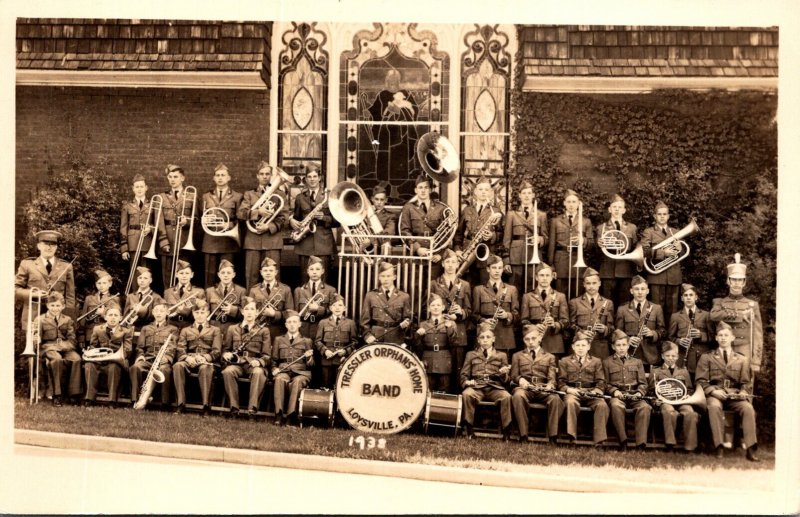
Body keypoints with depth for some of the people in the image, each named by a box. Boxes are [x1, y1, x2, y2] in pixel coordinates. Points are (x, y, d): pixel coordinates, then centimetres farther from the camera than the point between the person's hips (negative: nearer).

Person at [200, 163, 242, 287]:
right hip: (210, 240, 2)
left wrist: (230, 225, -11)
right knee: (210, 274, 3)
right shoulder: (206, 196, 15)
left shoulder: (236, 196, 7)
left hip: (228, 240, -2)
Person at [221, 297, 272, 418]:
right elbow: (225, 349, 21)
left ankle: (252, 409, -36)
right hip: (237, 363, 2)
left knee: (258, 373, -37)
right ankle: (234, 407, -28)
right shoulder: (232, 329, 19)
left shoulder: (264, 330, 13)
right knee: (228, 371, -34)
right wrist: (226, 355, -5)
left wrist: (259, 361, -17)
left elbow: (267, 356, 5)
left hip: (255, 364, -1)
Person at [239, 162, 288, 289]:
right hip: (253, 240, 1)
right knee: (251, 275, 1)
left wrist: (269, 226, -14)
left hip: (272, 239, -1)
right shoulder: (249, 194, 15)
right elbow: (240, 213, 0)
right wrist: (258, 211, -16)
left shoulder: (279, 194, 12)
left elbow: (283, 217, 2)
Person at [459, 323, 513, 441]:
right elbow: (464, 374, 17)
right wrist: (466, 381, -6)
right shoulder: (471, 354, 22)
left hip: (495, 388, 0)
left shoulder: (501, 356, 21)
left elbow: (506, 380, 17)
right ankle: (469, 429, -22)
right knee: (467, 394, -35)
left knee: (506, 396, -34)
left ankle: (507, 431, -21)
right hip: (476, 387, 0)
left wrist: (504, 374, -7)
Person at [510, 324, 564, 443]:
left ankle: (553, 437, -31)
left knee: (555, 398, -36)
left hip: (543, 389, 0)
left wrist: (550, 385, -13)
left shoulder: (549, 357, 25)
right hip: (524, 387, 0)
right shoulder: (517, 356, 27)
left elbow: (552, 378, 12)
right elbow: (514, 375, 15)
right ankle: (523, 435, -36)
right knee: (517, 396, -39)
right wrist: (520, 379, -10)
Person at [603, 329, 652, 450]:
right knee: (616, 406, -39)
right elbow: (606, 383, 10)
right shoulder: (607, 362, 17)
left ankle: (641, 443, -33)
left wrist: (639, 393, -7)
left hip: (634, 395, 2)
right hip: (617, 395, -2)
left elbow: (643, 383, 15)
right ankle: (623, 441, -33)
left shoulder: (637, 362, 23)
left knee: (645, 407, -33)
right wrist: (614, 391, -10)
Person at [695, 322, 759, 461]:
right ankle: (720, 446, -35)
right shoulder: (706, 358, 14)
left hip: (735, 395, 2)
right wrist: (713, 391, -14)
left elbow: (746, 383, 13)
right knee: (714, 406, -37)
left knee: (748, 408, -32)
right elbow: (701, 381, 5)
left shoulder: (742, 360, 20)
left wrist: (743, 392, -10)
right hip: (715, 394, -1)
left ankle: (750, 448, -30)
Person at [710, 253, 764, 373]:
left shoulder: (753, 304, 9)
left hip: (745, 354, 0)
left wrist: (756, 362, -2)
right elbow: (714, 315, -15)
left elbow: (758, 335, 6)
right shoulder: (719, 302, 9)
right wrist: (740, 315, -11)